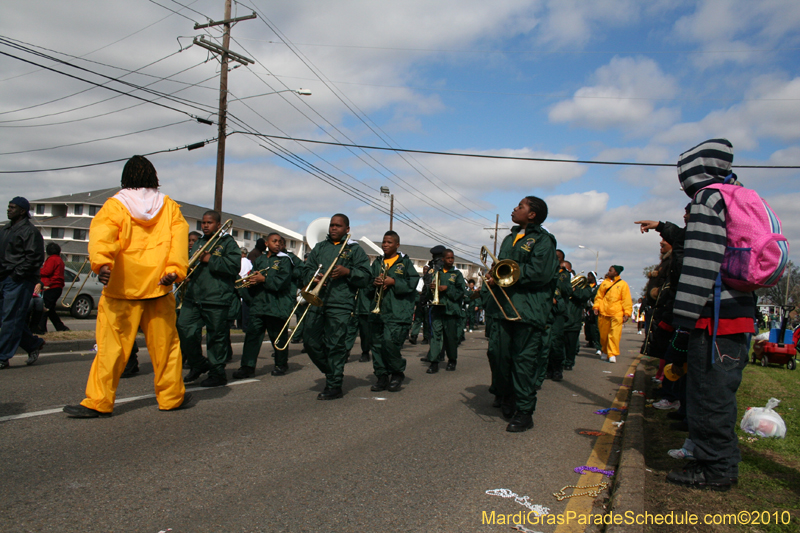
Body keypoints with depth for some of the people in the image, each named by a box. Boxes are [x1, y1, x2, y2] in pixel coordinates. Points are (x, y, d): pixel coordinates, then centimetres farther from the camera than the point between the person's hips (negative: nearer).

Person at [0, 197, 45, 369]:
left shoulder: (30, 231, -7)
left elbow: (35, 258, -15)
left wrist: (17, 274, -17)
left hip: (20, 282, -8)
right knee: (16, 319, 10)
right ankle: (34, 344, 24)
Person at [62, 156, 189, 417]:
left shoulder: (115, 205, 3)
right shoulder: (169, 206, 10)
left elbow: (102, 234, -16)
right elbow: (179, 239, -5)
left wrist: (101, 262, -30)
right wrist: (174, 269, -15)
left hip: (122, 289, -1)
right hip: (159, 288, 2)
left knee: (111, 346, 3)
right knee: (164, 345, 10)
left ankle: (98, 402, 5)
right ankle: (172, 397, 18)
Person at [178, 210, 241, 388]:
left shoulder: (228, 243, 1)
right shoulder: (199, 243, 21)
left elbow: (234, 266, -13)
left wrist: (210, 260, -14)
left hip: (217, 299, -6)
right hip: (193, 297, 6)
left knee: (216, 336, 0)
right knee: (184, 330, 1)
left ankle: (217, 374, 13)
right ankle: (198, 364, 22)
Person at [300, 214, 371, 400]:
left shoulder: (354, 250, 7)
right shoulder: (320, 247, 21)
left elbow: (366, 277, 0)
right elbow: (306, 269, 18)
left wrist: (348, 271, -16)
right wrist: (313, 276, -4)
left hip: (340, 304, -5)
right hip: (316, 301, 5)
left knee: (335, 344, -6)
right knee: (310, 341, 6)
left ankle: (334, 386, 4)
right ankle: (331, 372, 27)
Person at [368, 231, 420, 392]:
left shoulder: (405, 263, 5)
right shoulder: (376, 263, 18)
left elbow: (412, 284, -4)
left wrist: (393, 282, -12)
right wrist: (374, 283, -2)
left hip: (397, 311, -5)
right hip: (377, 311, 5)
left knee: (390, 342, -16)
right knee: (377, 345, 4)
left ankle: (398, 373, 6)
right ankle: (382, 377, 14)